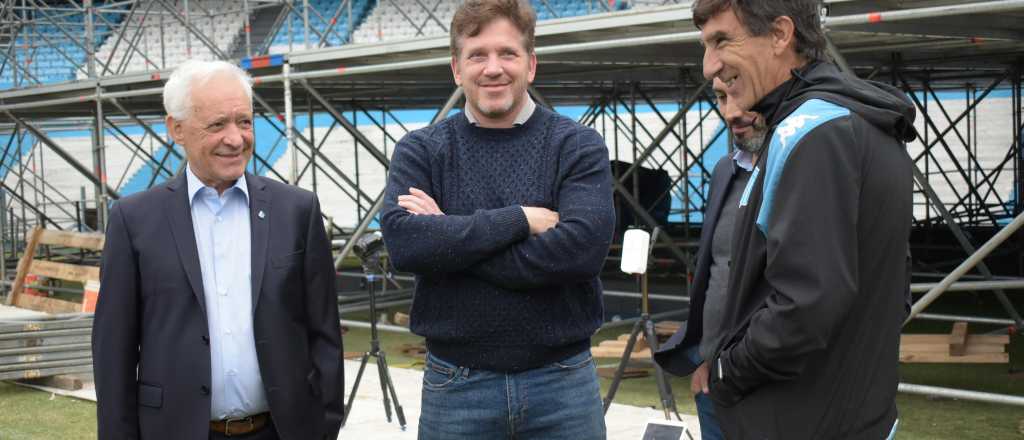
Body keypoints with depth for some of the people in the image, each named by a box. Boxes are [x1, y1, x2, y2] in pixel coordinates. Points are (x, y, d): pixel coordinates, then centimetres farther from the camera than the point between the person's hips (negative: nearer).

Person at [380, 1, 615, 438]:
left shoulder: (578, 146, 0)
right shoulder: (421, 150, 3)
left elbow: (582, 249, -16)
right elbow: (402, 241, -14)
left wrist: (449, 242, -13)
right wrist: (519, 219, -17)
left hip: (562, 382, 0)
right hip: (455, 385, 1)